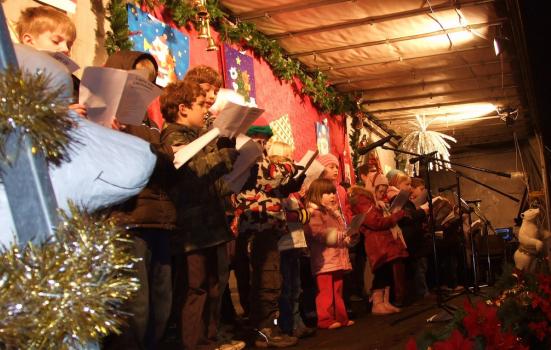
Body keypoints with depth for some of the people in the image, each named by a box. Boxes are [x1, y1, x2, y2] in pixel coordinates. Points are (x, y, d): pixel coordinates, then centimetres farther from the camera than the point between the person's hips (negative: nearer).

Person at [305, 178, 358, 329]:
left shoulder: (335, 213, 21)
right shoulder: (314, 213, -9)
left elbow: (342, 230, 30)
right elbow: (317, 232, -24)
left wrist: (349, 237, 9)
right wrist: (338, 236, -24)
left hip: (338, 258, 9)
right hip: (324, 260, -9)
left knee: (338, 290, 15)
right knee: (325, 291, -7)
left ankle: (341, 317, 22)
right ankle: (325, 319, -2)